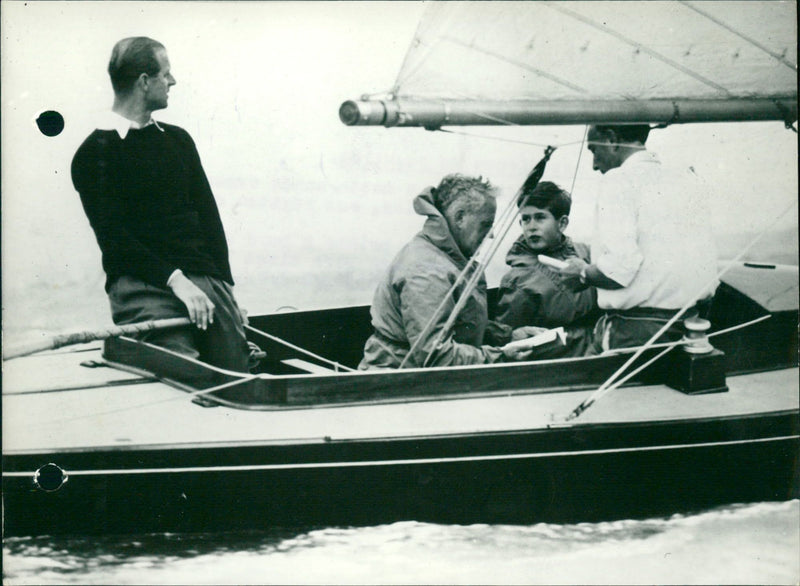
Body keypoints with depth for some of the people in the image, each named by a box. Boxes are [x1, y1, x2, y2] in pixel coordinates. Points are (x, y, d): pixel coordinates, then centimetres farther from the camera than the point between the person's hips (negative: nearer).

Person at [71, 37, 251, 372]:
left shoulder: (177, 140, 20)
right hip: (142, 286, -6)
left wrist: (225, 287, 8)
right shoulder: (94, 154, 0)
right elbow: (113, 237, -10)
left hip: (205, 280, 6)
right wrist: (175, 280, -20)